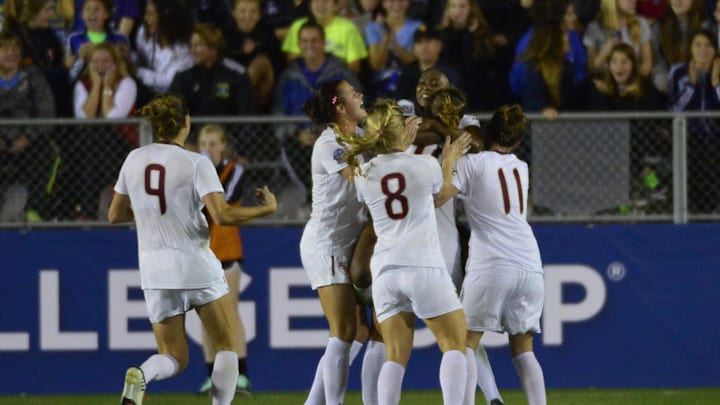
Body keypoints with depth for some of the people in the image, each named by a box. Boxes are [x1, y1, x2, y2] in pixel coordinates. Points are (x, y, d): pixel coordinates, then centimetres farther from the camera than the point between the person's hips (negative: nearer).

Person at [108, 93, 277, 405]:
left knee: (174, 358, 11)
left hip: (154, 269, 4)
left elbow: (115, 215, 12)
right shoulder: (196, 163, -10)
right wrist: (267, 208, -5)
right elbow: (222, 215, -19)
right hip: (197, 267, -4)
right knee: (228, 346, 11)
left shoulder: (134, 160, 4)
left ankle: (140, 376, -23)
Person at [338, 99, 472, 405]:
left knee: (396, 356, 3)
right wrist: (449, 161, 37)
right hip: (424, 266, -3)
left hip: (386, 270, 3)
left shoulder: (363, 176, 6)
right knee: (455, 346, 4)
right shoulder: (425, 165, -1)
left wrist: (401, 148, 37)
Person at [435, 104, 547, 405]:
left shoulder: (472, 163, -1)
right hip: (529, 266, 5)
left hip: (490, 267, -5)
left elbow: (437, 197, -10)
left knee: (466, 343, 0)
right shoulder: (522, 168, 16)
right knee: (523, 350, 11)